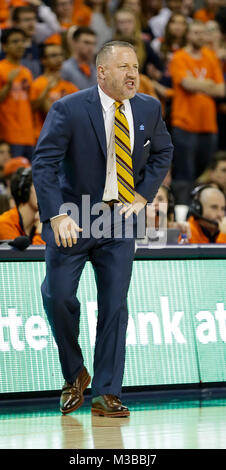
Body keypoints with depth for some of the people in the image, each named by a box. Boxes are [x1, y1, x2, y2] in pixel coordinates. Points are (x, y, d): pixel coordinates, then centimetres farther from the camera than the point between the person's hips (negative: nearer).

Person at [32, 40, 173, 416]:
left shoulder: (148, 109, 1)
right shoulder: (69, 109, -13)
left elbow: (163, 152, 16)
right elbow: (43, 164, -16)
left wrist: (143, 194, 2)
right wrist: (57, 216, -26)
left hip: (119, 219, 3)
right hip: (73, 220, -3)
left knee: (115, 305, -1)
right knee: (58, 297, -4)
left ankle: (106, 394, 5)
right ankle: (74, 376, 20)